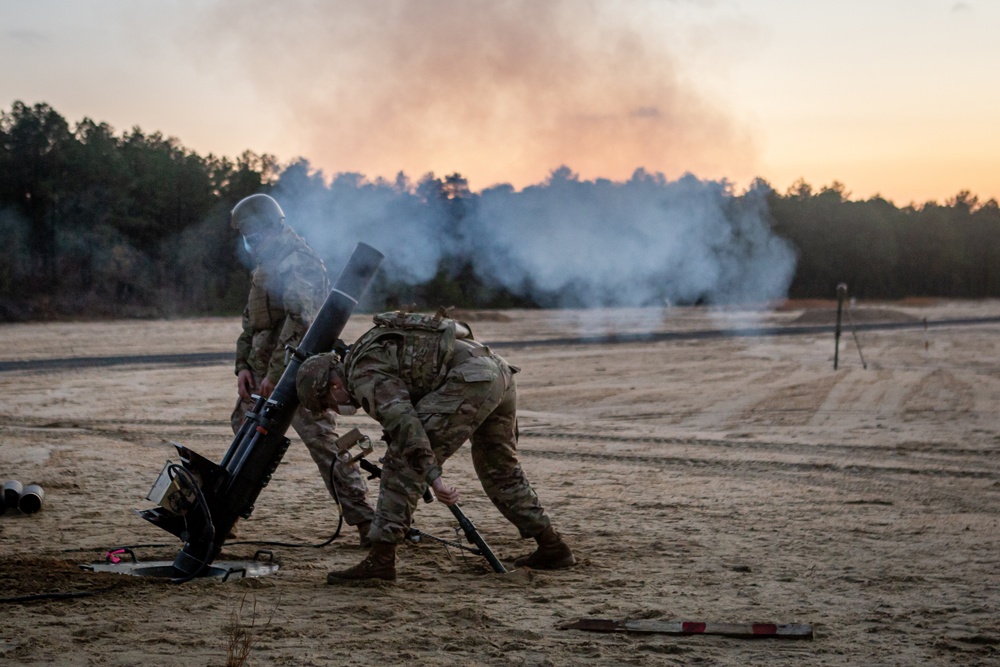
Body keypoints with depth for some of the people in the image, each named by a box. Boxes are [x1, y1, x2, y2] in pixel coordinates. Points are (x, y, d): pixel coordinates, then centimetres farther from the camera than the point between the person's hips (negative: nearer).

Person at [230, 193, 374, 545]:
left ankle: (364, 522, -12)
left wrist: (275, 374, -26)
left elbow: (300, 322, -25)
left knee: (325, 444, -13)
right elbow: (250, 320, 21)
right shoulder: (266, 264, 17)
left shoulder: (299, 264, -14)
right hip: (262, 370, 9)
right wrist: (243, 365, 8)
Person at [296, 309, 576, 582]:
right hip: (500, 372, 10)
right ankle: (552, 547, 31)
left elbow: (402, 421, -20)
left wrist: (433, 477, -27)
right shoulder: (369, 350, 28)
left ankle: (380, 559, -6)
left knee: (401, 463, -5)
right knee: (499, 467, 26)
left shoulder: (362, 374, -3)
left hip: (471, 381, -10)